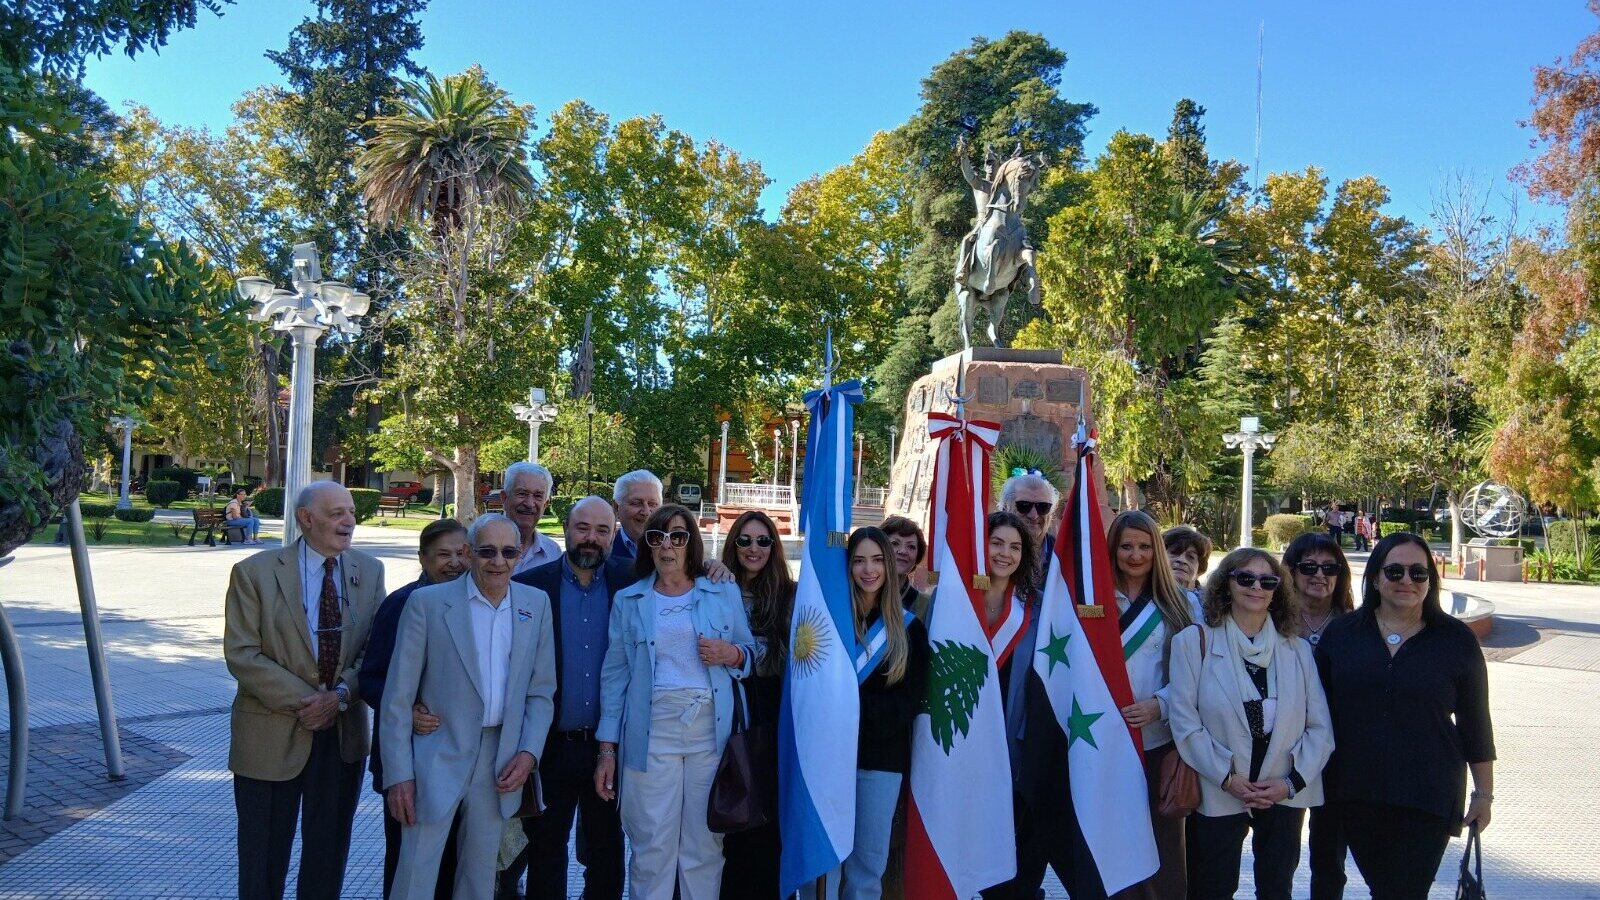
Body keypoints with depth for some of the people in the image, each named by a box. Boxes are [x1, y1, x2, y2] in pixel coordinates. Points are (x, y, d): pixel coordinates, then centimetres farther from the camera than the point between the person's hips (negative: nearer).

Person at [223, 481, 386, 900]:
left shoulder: (370, 572, 2)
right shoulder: (256, 572, -8)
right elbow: (242, 654, -12)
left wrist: (341, 694, -16)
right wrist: (302, 701, -17)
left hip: (343, 732, 3)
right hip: (273, 734, -3)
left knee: (329, 849, 15)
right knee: (265, 854, 11)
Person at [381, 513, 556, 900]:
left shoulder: (536, 604, 4)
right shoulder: (427, 602, -6)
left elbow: (541, 691, 8)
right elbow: (398, 697, -5)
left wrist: (528, 753, -4)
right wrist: (399, 774, -9)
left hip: (501, 763, 3)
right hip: (438, 758, -3)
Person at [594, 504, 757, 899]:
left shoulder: (725, 593, 7)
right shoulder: (628, 600, 7)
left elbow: (752, 656, 13)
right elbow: (615, 674, 7)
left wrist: (731, 654, -11)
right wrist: (607, 748, 2)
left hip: (711, 731, 0)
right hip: (651, 733, 0)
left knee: (705, 844, 5)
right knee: (652, 846, 2)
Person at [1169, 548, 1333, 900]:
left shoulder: (1298, 650, 5)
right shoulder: (1195, 642, -6)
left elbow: (1320, 727, 2)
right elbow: (1185, 720, -10)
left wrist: (1293, 782, -9)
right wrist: (1227, 778, -15)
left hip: (1285, 795, 3)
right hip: (1217, 795, -3)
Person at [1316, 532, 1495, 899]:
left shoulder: (1455, 640, -2)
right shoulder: (1341, 633, 2)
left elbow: (1475, 722, 3)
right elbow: (1319, 710, 7)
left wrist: (1484, 793, 5)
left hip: (1427, 799, -2)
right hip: (1356, 795, 2)